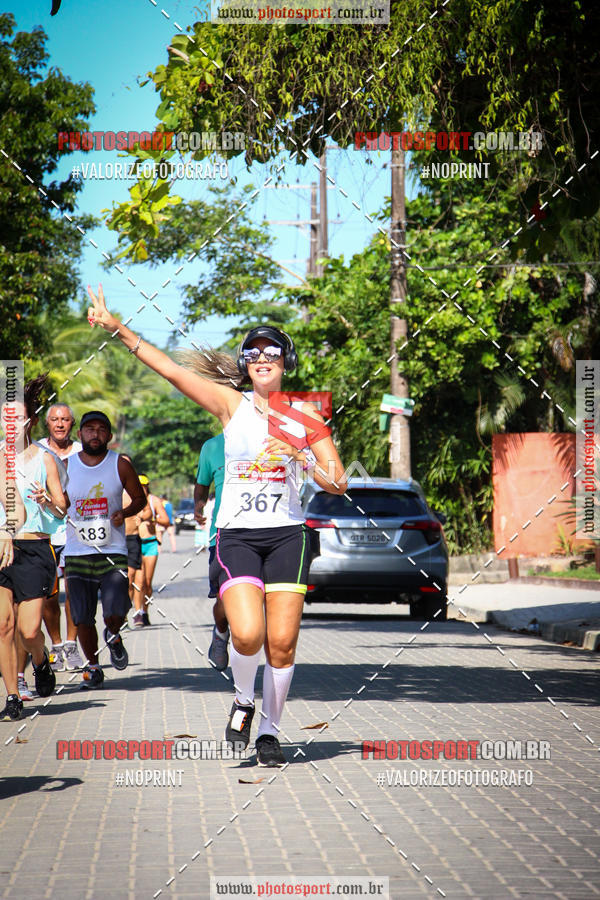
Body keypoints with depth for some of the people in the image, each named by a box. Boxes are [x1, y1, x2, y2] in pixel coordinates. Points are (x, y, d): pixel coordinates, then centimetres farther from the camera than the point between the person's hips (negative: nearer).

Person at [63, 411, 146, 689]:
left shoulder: (120, 465, 1)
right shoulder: (65, 467, 4)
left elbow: (139, 498, 11)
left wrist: (124, 513, -8)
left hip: (113, 551, -1)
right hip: (76, 552, 1)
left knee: (115, 612, -14)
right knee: (82, 618, 1)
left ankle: (113, 636, 22)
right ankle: (92, 669, 21)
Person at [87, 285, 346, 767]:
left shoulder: (304, 415, 8)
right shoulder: (232, 403, 5)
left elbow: (338, 482, 6)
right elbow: (171, 370, -3)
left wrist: (299, 455, -10)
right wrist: (118, 329, -9)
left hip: (287, 534, 1)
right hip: (237, 533, -1)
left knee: (282, 643, -4)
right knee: (247, 635, -18)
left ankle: (270, 730, 14)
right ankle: (243, 701, 12)